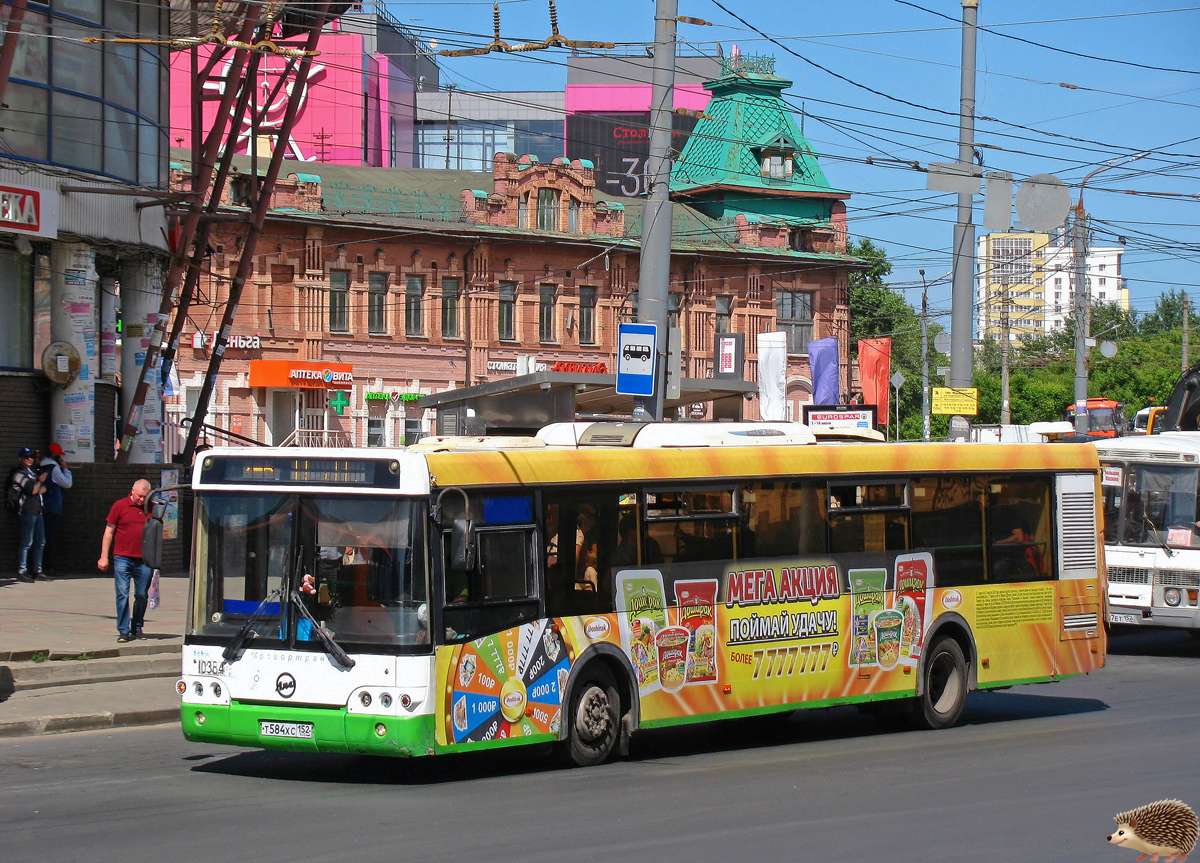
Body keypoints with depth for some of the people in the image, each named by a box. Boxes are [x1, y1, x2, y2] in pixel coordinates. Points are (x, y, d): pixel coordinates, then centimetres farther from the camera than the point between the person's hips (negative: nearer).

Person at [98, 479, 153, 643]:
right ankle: (123, 631, -3)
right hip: (123, 558, -3)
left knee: (142, 595, 6)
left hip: (144, 560, 3)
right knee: (122, 594, -6)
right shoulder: (120, 506, 1)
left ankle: (137, 628, 19)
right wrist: (104, 557, 0)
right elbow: (109, 531, 4)